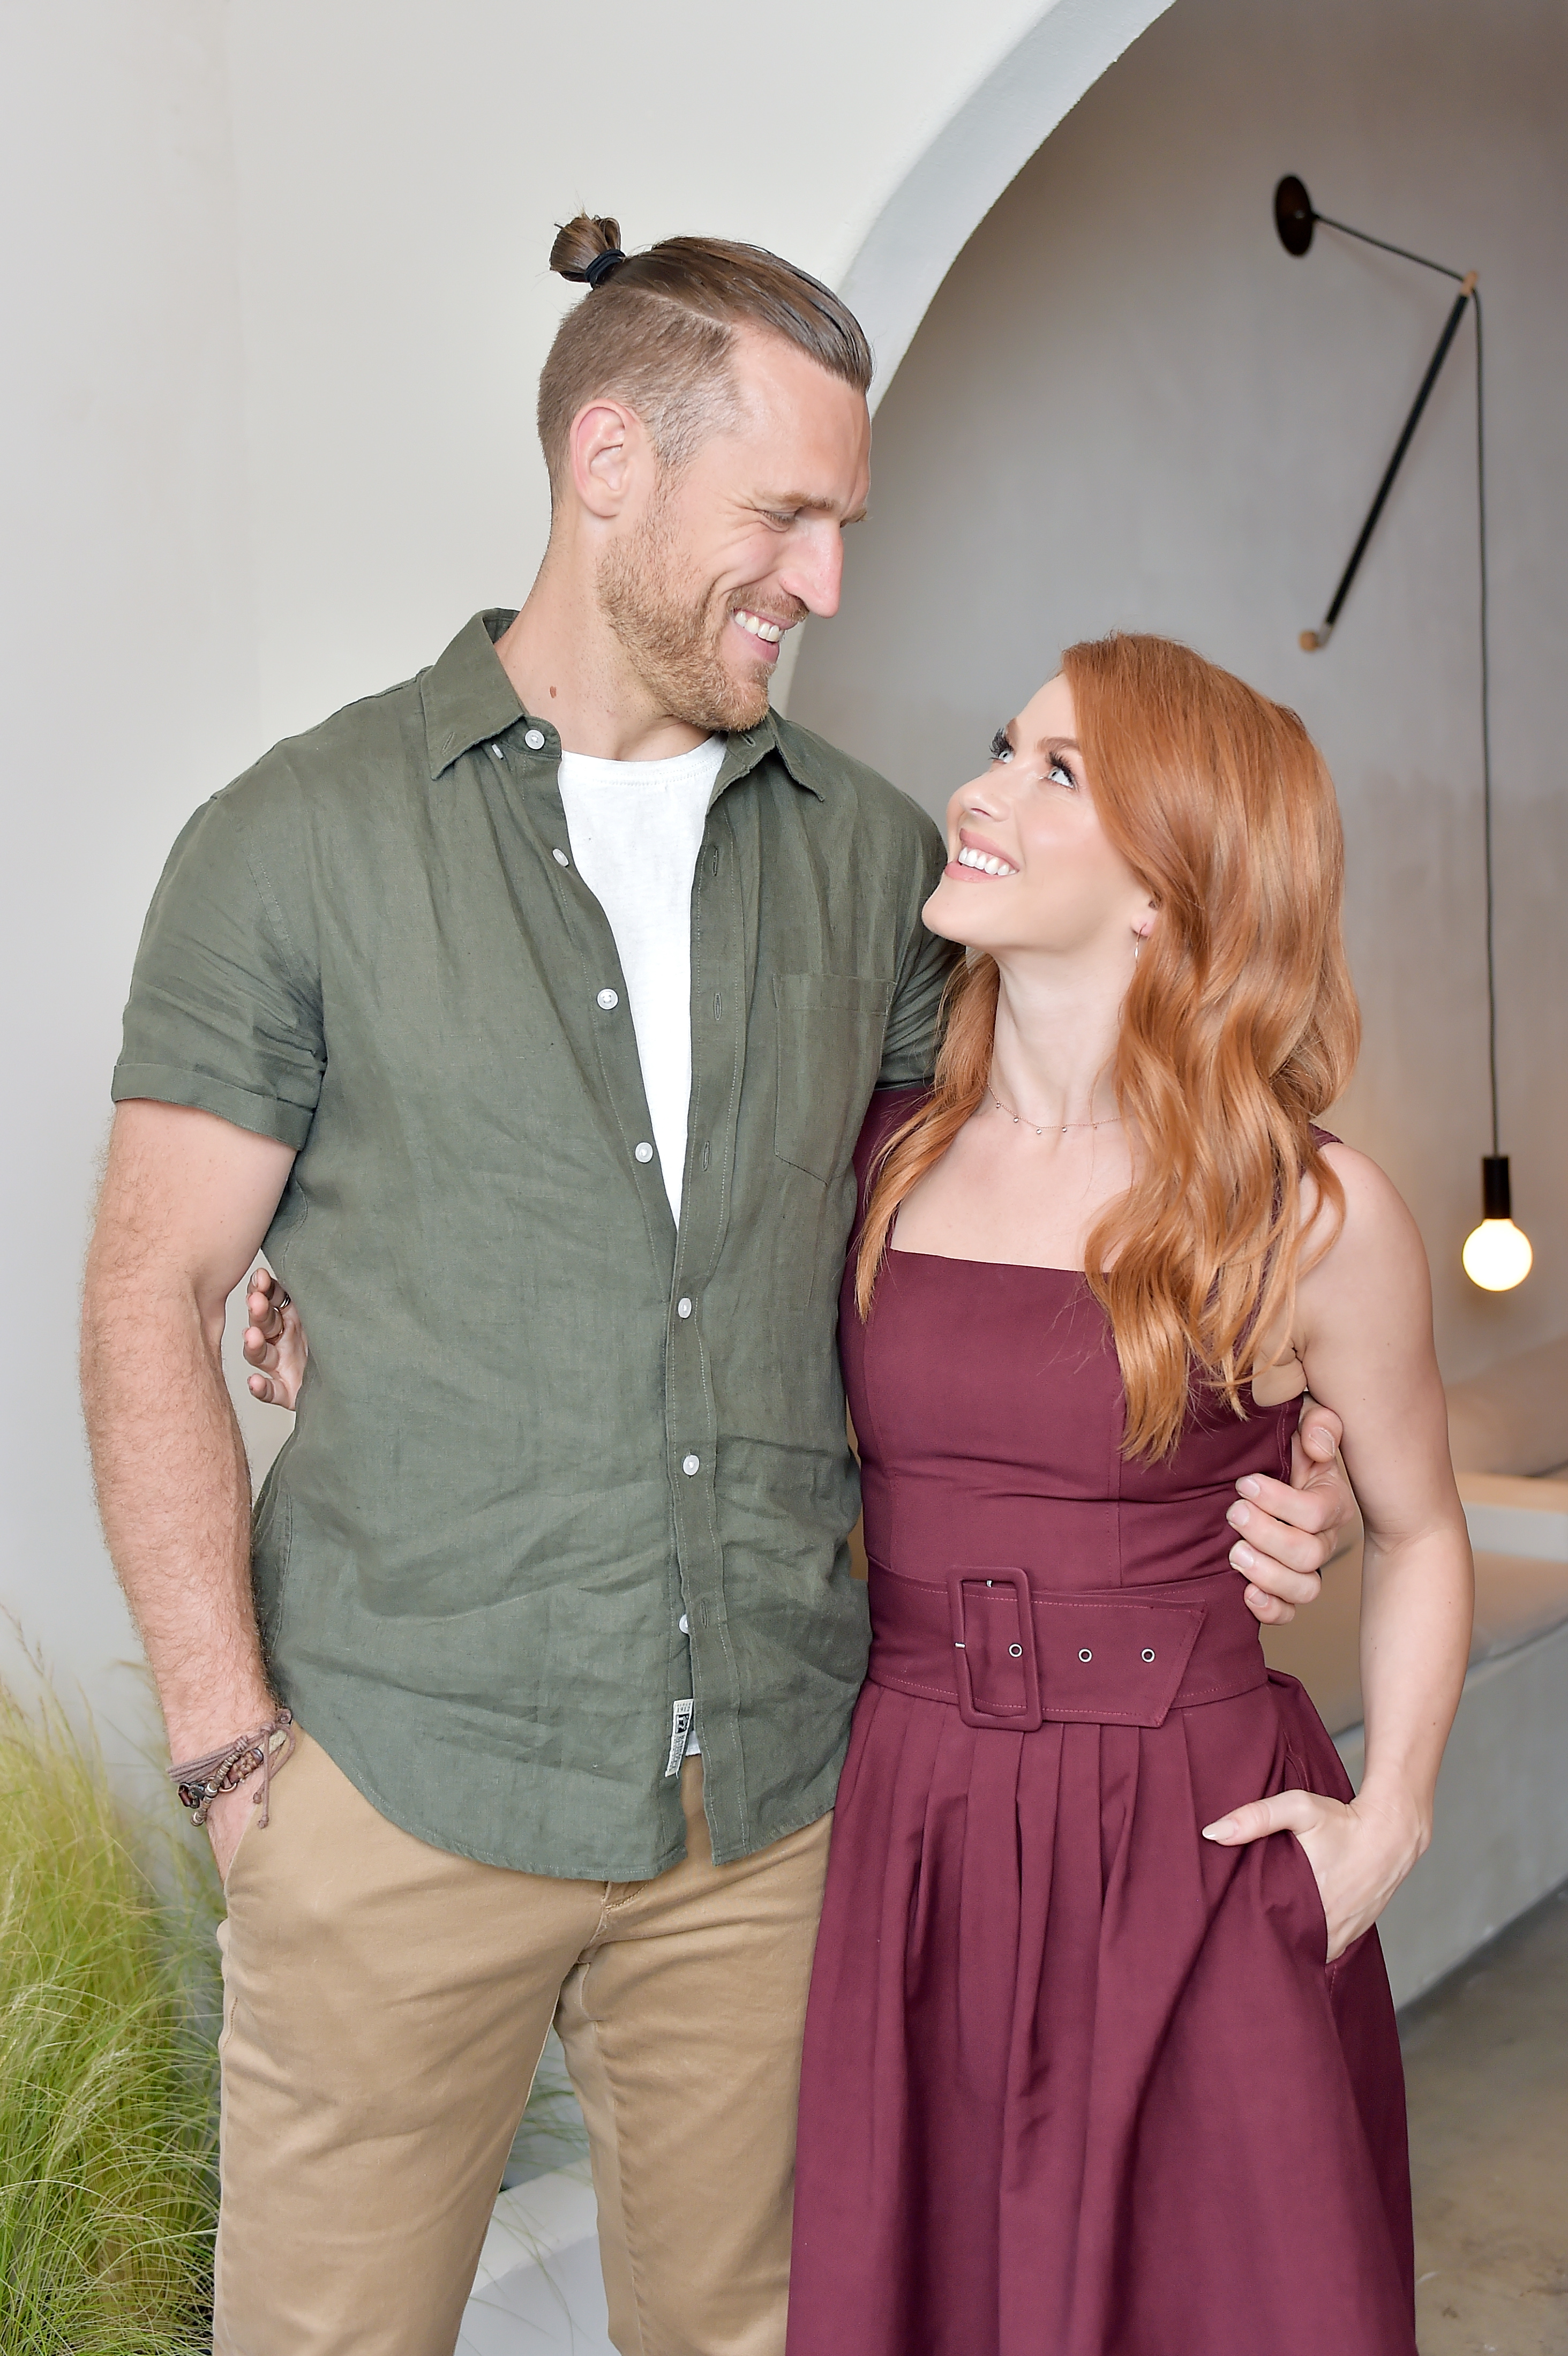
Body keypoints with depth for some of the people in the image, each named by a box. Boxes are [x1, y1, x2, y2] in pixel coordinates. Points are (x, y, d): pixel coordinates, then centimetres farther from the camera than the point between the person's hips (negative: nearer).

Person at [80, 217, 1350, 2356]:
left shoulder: (874, 862, 6)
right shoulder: (302, 838, -3)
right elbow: (153, 1298, -3)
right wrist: (233, 1741, -8)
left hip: (773, 1789, 3)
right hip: (405, 1781, -2)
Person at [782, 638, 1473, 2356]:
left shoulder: (1311, 1217, -8)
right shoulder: (882, 1152, -1)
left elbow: (1417, 1532, 6)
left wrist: (1389, 1814, -5)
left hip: (1194, 1858, -2)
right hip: (904, 1843, 3)